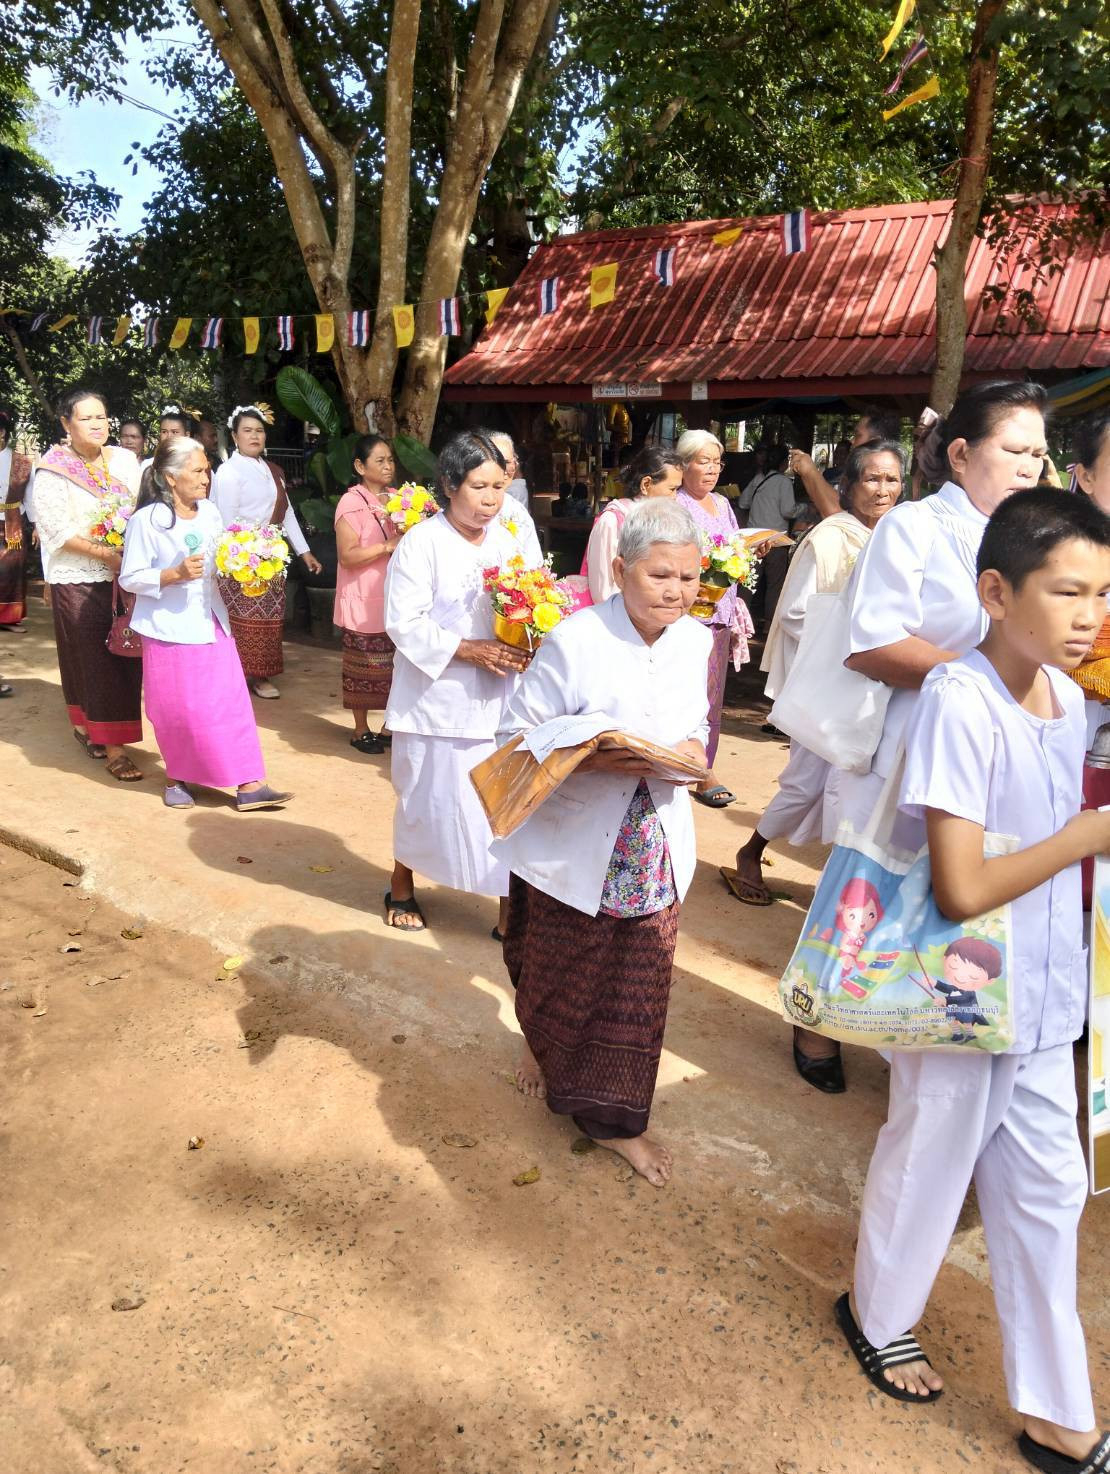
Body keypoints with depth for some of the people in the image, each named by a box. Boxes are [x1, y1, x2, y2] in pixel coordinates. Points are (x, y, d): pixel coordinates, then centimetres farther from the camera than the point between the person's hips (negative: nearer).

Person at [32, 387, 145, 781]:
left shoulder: (124, 460, 7)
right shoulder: (53, 469, -5)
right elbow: (55, 527, -12)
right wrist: (104, 553, -19)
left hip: (126, 575, 4)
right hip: (78, 580, -4)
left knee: (124, 658, 9)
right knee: (97, 661, -2)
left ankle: (87, 724, 31)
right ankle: (113, 747, 2)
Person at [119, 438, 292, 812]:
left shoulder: (210, 513, 5)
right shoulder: (147, 520, -12)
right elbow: (130, 579, -11)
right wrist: (175, 574, -23)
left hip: (210, 624, 5)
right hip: (170, 628, -5)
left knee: (231, 701, 1)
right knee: (178, 710, 4)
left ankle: (249, 785, 3)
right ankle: (176, 778, 26)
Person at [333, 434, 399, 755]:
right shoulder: (351, 502, -10)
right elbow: (347, 555, -16)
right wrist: (388, 546, -22)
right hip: (365, 600, -5)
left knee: (395, 664, 6)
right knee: (364, 667, 4)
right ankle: (361, 729, 17)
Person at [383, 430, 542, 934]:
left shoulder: (517, 537, 5)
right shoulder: (421, 543, -8)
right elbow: (404, 622, -13)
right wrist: (472, 650, -20)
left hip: (501, 698, 3)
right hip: (438, 699, -3)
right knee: (427, 796, 10)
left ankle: (511, 908, 10)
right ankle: (402, 885, 36)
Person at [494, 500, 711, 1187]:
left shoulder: (695, 640, 0)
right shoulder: (575, 641, -18)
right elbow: (518, 740, -15)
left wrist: (692, 750, -11)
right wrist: (598, 759, -30)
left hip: (655, 852, 4)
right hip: (575, 844, -4)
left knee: (639, 985, 12)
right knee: (562, 973, 17)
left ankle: (614, 1117, 32)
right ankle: (545, 1048, 52)